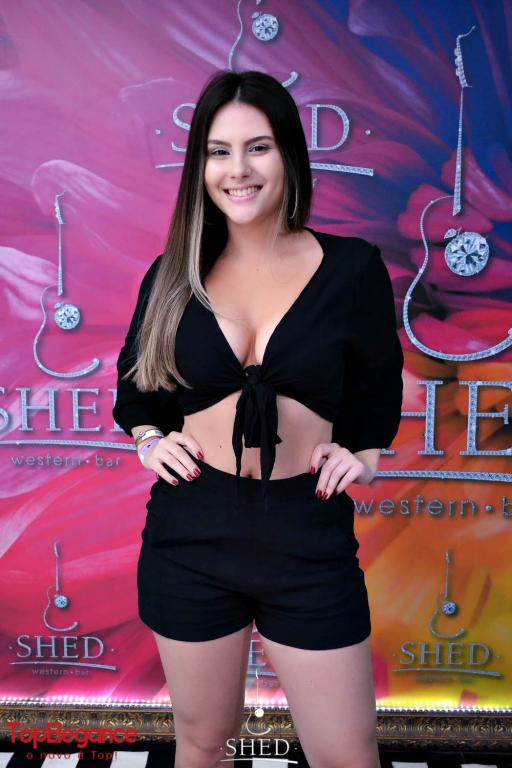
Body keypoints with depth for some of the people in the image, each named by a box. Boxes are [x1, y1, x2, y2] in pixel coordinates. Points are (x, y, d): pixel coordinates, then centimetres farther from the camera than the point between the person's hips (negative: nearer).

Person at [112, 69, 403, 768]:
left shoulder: (352, 267, -2)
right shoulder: (175, 274, 2)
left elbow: (378, 386, 12)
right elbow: (135, 382, 16)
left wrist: (363, 452, -4)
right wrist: (148, 438, -2)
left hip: (310, 537, -1)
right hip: (190, 533, 2)